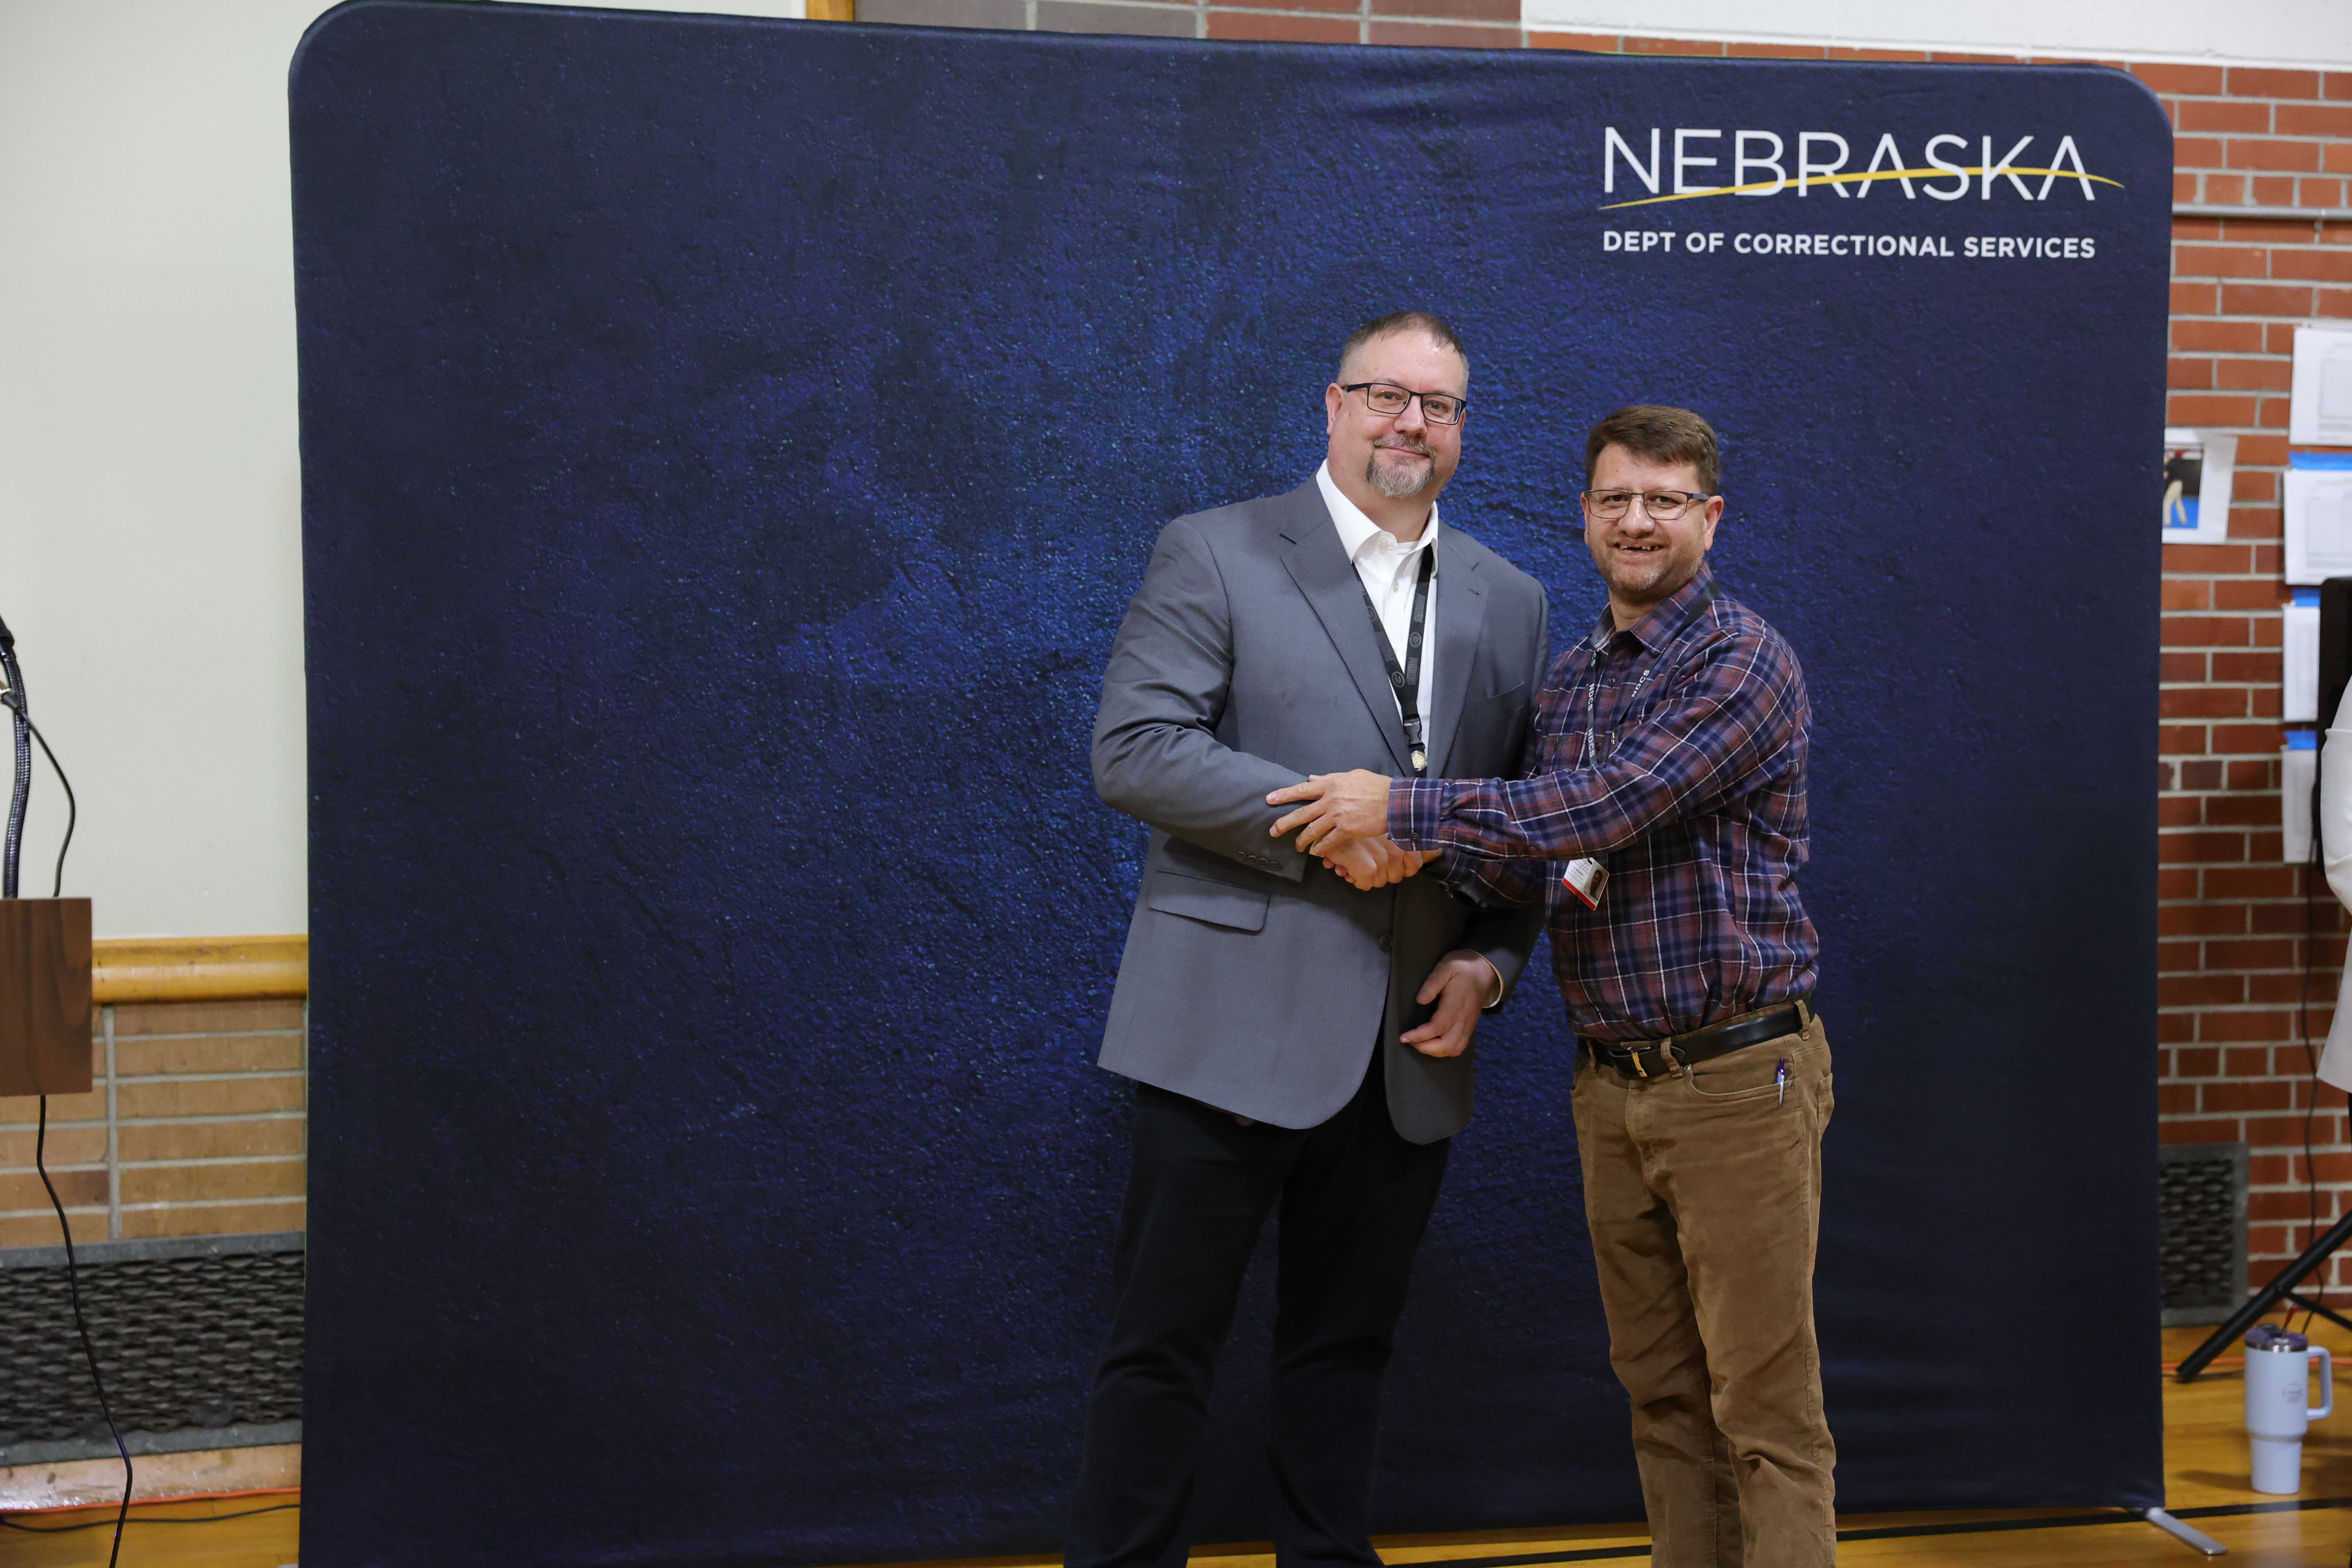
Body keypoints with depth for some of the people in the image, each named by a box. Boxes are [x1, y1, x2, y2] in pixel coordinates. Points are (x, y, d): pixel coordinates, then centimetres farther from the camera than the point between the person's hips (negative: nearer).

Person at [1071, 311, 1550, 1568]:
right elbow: (1134, 749, -12)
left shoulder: (1509, 603, 14)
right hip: (1234, 1027, -4)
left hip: (1409, 1049, 5)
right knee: (1164, 1337, 1)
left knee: (1348, 1342, 14)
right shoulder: (1213, 553, -1)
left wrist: (1490, 961, 0)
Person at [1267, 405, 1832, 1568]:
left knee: (1764, 1409, -1)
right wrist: (1439, 852, -9)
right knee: (1661, 1394, 12)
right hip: (1611, 1081, 7)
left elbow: (1608, 808, -22)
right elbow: (1545, 866, 13)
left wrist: (1404, 809, -18)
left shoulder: (1743, 664, -11)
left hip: (1735, 1077, -7)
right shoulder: (1568, 680, 14)